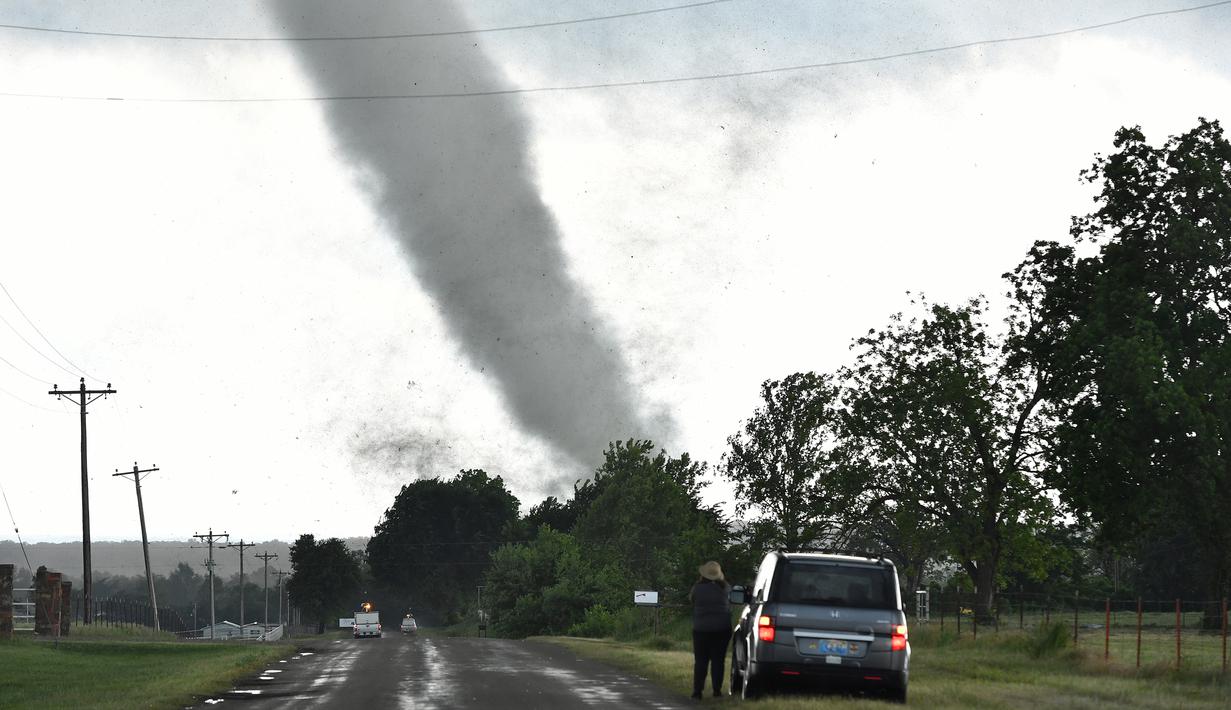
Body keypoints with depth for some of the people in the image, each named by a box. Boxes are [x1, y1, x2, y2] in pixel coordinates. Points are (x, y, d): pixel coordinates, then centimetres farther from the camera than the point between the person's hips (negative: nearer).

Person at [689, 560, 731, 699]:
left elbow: (691, 598, 9)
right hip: (721, 629, 1)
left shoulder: (698, 588, -9)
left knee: (700, 661, 3)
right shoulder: (723, 588, -3)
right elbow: (729, 604, 10)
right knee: (718, 660, 6)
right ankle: (717, 690, 3)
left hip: (701, 629, -1)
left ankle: (698, 690, -1)